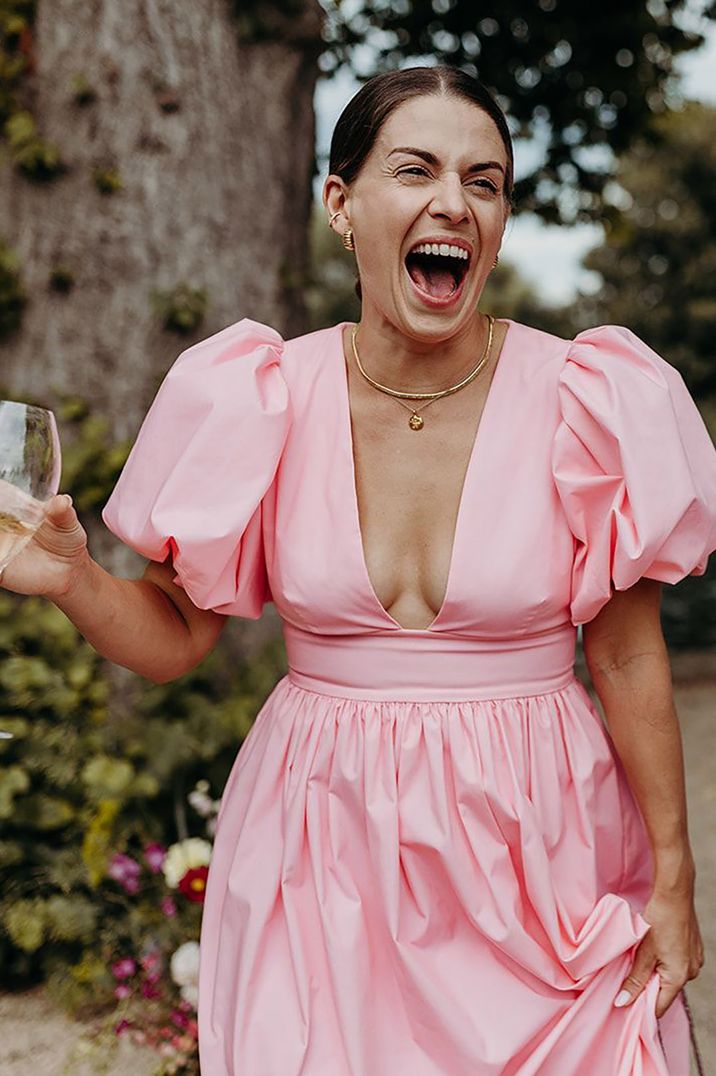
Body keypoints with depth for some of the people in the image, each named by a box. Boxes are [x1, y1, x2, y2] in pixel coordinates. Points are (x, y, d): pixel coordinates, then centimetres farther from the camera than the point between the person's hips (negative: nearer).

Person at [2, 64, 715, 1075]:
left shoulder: (584, 404, -8)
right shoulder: (265, 403, -5)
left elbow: (628, 660, -2)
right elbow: (174, 638, 2)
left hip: (538, 850, 0)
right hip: (323, 856, 1)